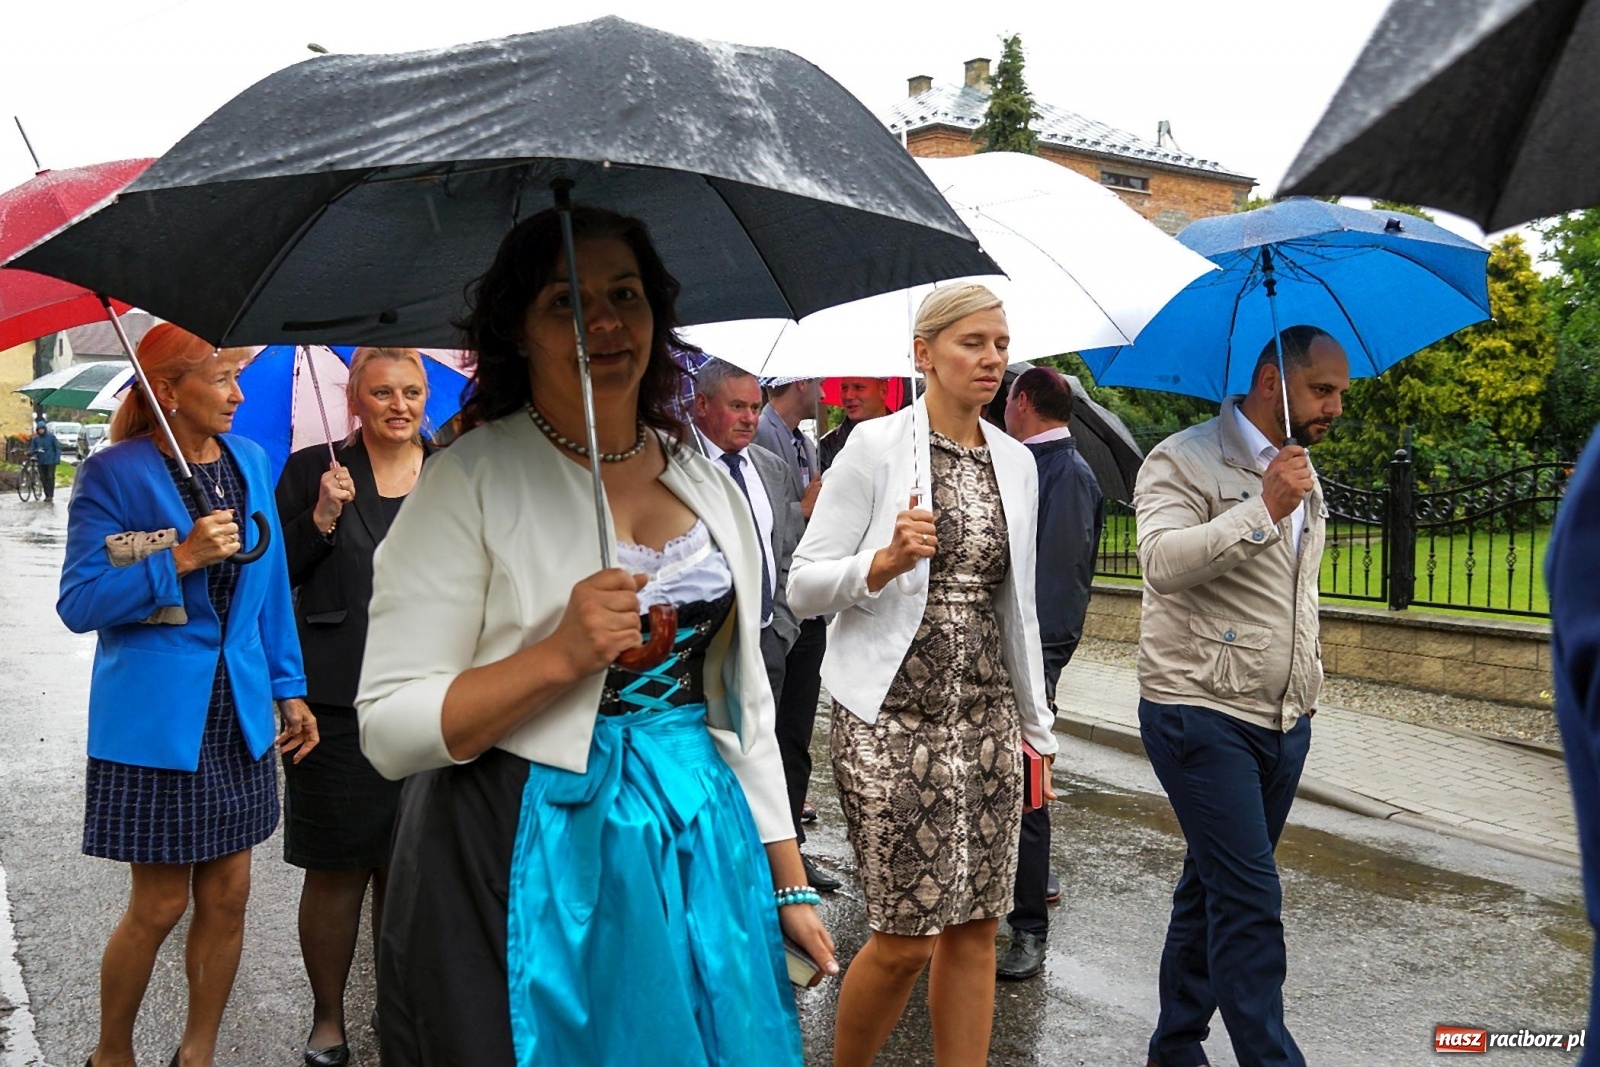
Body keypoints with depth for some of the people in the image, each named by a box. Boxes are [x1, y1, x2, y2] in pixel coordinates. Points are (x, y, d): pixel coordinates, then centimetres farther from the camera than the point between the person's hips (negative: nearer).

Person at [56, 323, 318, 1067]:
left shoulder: (250, 461, 6)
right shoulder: (115, 473, -10)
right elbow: (78, 604, -11)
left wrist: (289, 689, 11)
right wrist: (178, 560, -23)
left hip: (238, 714, 5)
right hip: (155, 720, -5)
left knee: (227, 896, 10)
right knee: (159, 905, 4)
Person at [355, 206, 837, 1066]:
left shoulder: (708, 482, 7)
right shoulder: (468, 483, -9)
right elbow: (389, 730, -13)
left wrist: (788, 881, 11)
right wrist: (560, 655, -25)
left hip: (704, 844, 5)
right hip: (526, 861, -4)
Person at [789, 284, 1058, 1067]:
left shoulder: (1016, 462, 10)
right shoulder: (875, 446, -6)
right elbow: (803, 588, -6)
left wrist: (1037, 728, 17)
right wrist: (885, 562, -24)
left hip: (986, 718, 5)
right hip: (894, 718, -5)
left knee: (976, 928, 7)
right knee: (906, 937, -1)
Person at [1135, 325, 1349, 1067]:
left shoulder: (1305, 476, 16)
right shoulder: (1184, 462, -10)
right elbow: (1164, 561, -28)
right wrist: (1264, 509, -26)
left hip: (1284, 722, 8)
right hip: (1202, 715, -8)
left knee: (1214, 888, 15)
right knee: (1251, 900, -10)